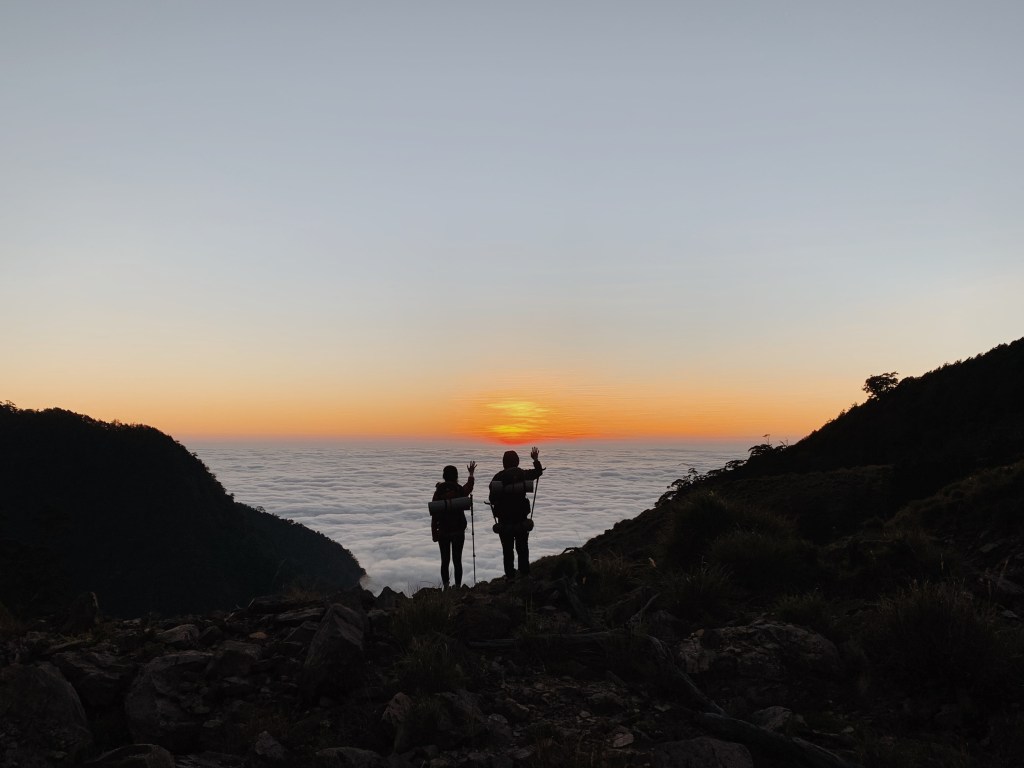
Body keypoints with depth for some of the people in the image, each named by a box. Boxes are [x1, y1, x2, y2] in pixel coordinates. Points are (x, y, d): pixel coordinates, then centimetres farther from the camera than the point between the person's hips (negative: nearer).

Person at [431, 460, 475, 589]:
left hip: (443, 531, 0)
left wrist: (434, 532, 3)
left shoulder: (439, 492, -6)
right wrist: (471, 474, 37)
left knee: (445, 561, 8)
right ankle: (457, 587, 4)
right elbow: (469, 487, 21)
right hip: (459, 531, 0)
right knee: (457, 561, 5)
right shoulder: (460, 490, -4)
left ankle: (445, 587, 8)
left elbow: (434, 513, -5)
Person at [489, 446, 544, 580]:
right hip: (521, 519, 0)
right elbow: (538, 472, 11)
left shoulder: (498, 477, -6)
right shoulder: (522, 474, -7)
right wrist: (536, 460, 25)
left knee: (507, 549, 7)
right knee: (522, 548, 12)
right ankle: (524, 573, 13)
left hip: (504, 520, 0)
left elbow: (492, 498, -5)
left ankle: (510, 576, 8)